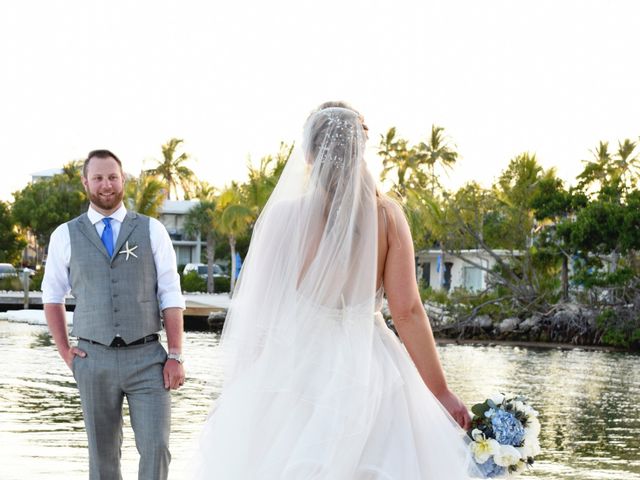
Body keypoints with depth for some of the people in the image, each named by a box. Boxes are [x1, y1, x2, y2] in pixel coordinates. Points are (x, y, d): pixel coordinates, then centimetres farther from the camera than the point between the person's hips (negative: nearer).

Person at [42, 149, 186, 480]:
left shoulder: (152, 231, 4)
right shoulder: (65, 236, 6)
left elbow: (171, 297, 2)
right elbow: (52, 296, 17)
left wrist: (175, 356, -4)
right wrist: (65, 351, 9)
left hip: (146, 357, -1)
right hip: (94, 359, 1)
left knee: (156, 447, -10)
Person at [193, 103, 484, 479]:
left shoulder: (285, 215, -6)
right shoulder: (387, 214, -3)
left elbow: (260, 310, -4)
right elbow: (407, 311, -6)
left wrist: (238, 390, 7)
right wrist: (441, 392, 1)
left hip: (295, 371, -1)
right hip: (369, 371, 1)